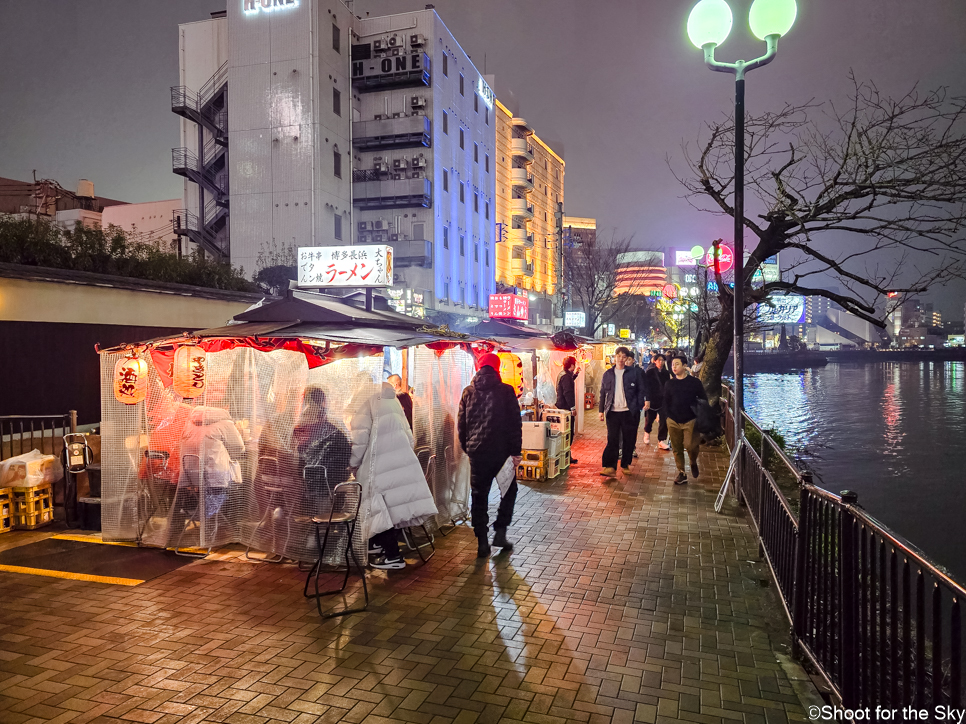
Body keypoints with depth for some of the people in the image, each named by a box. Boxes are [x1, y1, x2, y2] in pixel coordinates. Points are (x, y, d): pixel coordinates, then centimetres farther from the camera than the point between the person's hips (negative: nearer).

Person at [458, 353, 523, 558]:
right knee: (509, 490, 17)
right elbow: (515, 423, -5)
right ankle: (500, 532, 11)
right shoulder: (505, 391, -3)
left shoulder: (468, 392, 5)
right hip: (501, 450, -2)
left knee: (479, 496, 9)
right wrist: (516, 451, -1)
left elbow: (461, 424, 8)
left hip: (476, 451, 2)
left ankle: (482, 542, 9)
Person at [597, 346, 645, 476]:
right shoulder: (608, 374, 7)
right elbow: (603, 393, 10)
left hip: (629, 412, -1)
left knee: (629, 440, 7)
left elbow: (640, 391, 3)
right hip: (613, 412, 1)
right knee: (612, 440, -1)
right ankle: (610, 466, 1)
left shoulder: (633, 374, 2)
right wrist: (601, 410, 5)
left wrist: (640, 405, -8)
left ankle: (626, 464, 20)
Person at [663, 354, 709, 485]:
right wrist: (668, 415, 0)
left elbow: (703, 399, 3)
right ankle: (681, 473, 18)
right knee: (677, 448, 5)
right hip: (673, 422, 3)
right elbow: (666, 401, 12)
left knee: (690, 446, -11)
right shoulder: (669, 383, 7)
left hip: (690, 421, -3)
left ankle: (694, 463, 21)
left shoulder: (695, 382, -1)